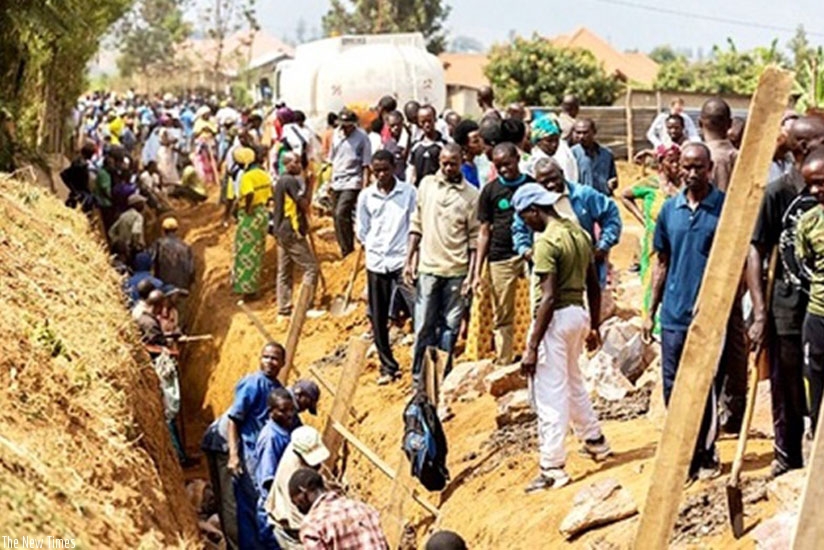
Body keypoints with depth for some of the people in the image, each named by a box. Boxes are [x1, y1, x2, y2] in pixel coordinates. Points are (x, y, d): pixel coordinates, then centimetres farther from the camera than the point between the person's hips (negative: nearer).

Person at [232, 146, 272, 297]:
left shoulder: (247, 176, -16)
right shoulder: (265, 175, 7)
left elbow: (250, 194, -31)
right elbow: (269, 195, 9)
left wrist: (247, 209, -19)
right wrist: (262, 207, 13)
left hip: (250, 215, -7)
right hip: (263, 213, 8)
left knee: (247, 252, 0)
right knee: (257, 251, 15)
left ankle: (247, 287, 3)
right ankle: (254, 286, 22)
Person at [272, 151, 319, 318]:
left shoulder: (280, 181, 15)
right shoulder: (292, 181, -14)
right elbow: (304, 204, -15)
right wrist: (309, 185, -4)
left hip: (281, 231, 10)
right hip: (292, 231, -10)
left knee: (284, 272, 10)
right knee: (310, 267, -6)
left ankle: (284, 309, 12)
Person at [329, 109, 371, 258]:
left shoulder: (361, 137, -8)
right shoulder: (337, 134, 10)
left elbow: (366, 165, -8)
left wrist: (365, 187, -13)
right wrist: (331, 181, 15)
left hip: (352, 182, -7)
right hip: (337, 182, 7)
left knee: (341, 214, -19)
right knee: (339, 217, 9)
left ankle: (348, 250, -11)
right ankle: (346, 251, 20)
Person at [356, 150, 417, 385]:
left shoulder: (408, 192, -2)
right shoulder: (366, 196, 5)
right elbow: (362, 230, 11)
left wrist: (410, 251, -7)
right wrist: (375, 248, 3)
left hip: (403, 261, -3)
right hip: (376, 262, 3)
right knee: (378, 320, 7)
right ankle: (388, 367, 18)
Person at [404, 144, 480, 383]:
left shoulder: (471, 195, -2)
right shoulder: (427, 184, 5)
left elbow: (475, 238, -1)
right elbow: (416, 225, 9)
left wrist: (471, 274, -5)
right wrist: (409, 260, 5)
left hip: (457, 270, -1)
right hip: (428, 267, 1)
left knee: (450, 326, 5)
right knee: (424, 325, 2)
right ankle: (419, 377, 10)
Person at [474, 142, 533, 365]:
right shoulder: (490, 190, 8)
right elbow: (484, 231, 10)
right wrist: (477, 271, 5)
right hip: (501, 259, 1)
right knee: (503, 317, 6)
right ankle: (503, 366, 12)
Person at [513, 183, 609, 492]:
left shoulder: (546, 242, -18)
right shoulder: (579, 232, 8)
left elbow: (548, 298, -22)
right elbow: (594, 286, 14)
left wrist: (532, 347, -20)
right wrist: (594, 326, 23)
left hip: (557, 317, -9)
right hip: (578, 313, 9)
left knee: (549, 395, -3)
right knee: (573, 383, 27)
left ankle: (552, 469, 1)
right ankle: (595, 441, 40)